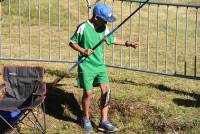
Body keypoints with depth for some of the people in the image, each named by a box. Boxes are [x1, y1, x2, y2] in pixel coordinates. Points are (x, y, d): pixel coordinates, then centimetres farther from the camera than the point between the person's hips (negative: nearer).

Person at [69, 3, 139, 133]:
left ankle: (104, 122, 3)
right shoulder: (83, 28, -15)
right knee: (88, 93, 1)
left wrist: (127, 43, 9)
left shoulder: (104, 28, 1)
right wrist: (83, 51, -20)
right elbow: (72, 43, -6)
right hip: (86, 66, -5)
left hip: (100, 65, 5)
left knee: (106, 90, -5)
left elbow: (112, 39, 17)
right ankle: (86, 119, 24)